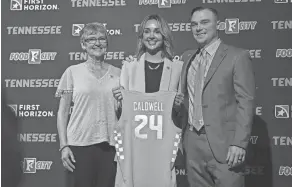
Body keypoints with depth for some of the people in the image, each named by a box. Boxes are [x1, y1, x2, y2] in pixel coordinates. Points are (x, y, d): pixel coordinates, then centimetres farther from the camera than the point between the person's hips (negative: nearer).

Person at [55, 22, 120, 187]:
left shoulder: (118, 73, 8)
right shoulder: (73, 72, 3)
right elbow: (62, 113, 3)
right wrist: (64, 146, -3)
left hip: (111, 146, 2)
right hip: (79, 145, -2)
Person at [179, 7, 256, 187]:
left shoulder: (237, 56, -4)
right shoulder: (187, 58, 14)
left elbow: (245, 102, -9)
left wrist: (239, 143, -15)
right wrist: (182, 136, 12)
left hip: (223, 143, -5)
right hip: (192, 142, 5)